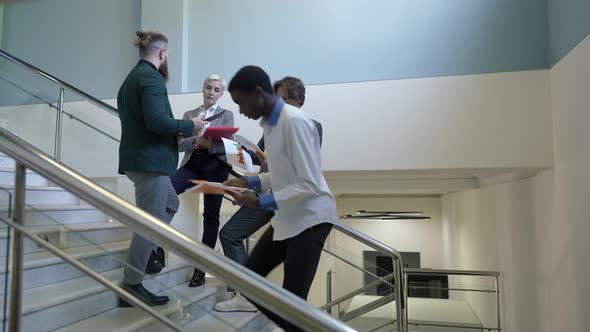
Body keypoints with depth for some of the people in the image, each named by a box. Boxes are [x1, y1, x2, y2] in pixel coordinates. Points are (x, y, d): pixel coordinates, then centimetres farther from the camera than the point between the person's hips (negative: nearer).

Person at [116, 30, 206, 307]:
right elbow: (157, 120, -24)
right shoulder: (151, 77, -13)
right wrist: (189, 126, -9)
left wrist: (178, 131, 13)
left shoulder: (132, 77, 18)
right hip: (150, 160, -10)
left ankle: (146, 252, 25)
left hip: (138, 157, 10)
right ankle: (132, 285, 7)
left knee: (170, 204, 24)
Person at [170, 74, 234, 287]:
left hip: (215, 165, -2)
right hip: (192, 164, 2)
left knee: (211, 215, 0)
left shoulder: (226, 115, 11)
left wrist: (210, 144, -22)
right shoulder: (189, 115, 18)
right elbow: (179, 144, 7)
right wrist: (195, 139, -14)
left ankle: (201, 268, 8)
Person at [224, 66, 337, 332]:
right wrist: (248, 182, 5)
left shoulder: (295, 121, -20)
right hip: (286, 218, 9)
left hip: (309, 218, -9)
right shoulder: (269, 123, 6)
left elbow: (310, 185, -24)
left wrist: (261, 202, -21)